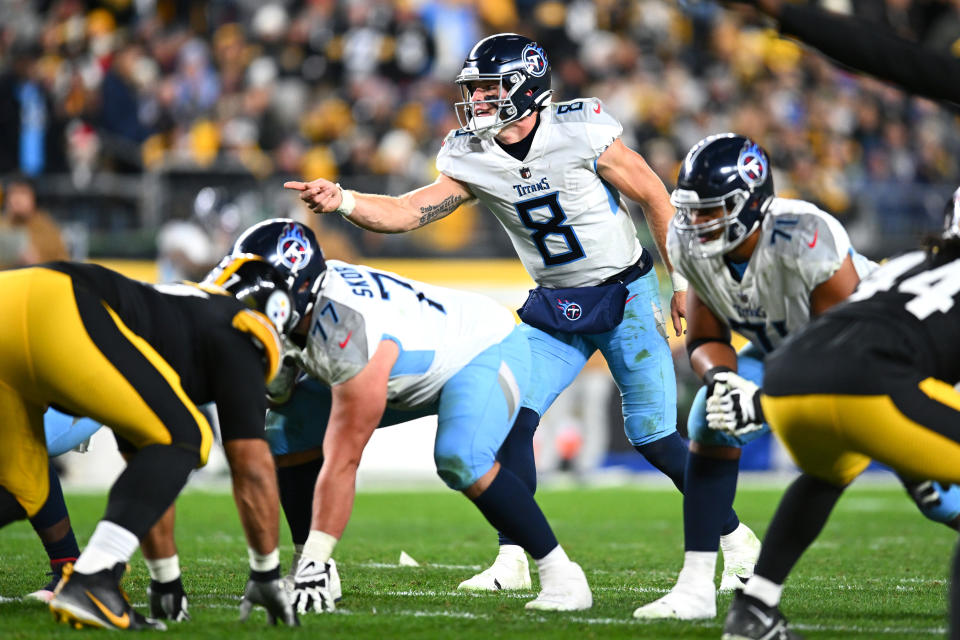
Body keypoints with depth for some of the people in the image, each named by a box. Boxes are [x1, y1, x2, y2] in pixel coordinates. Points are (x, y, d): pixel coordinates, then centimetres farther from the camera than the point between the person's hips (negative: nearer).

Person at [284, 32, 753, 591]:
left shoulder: (582, 132, -19)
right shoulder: (472, 159, -5)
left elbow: (655, 198, -10)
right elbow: (409, 211, -13)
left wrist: (683, 282, -7)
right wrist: (344, 201, -31)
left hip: (626, 293, -5)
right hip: (555, 308, 5)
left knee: (653, 437, -3)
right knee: (514, 418, -11)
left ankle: (734, 537, 17)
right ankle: (513, 562, -6)